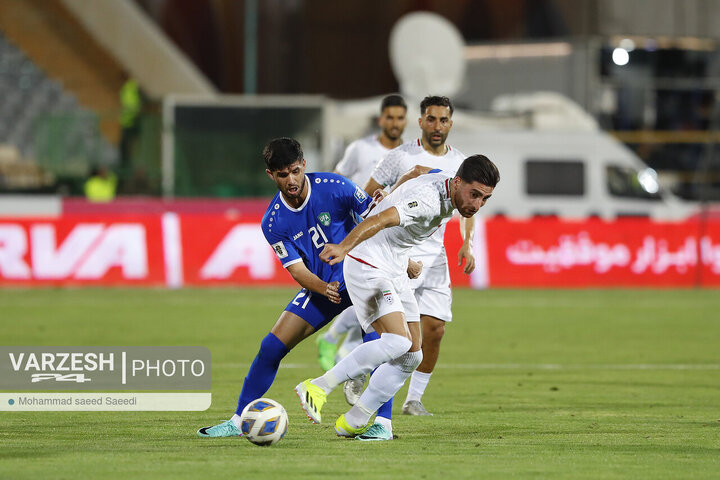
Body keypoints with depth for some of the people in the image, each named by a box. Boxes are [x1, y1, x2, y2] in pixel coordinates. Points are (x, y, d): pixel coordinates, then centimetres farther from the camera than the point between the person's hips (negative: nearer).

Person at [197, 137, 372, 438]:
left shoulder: (334, 187, -17)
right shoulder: (274, 223, -9)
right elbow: (297, 269, -12)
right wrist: (323, 288, -32)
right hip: (319, 286, 3)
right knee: (271, 347, -2)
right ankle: (239, 421, 11)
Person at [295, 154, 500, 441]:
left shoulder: (450, 191, 3)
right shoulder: (429, 199, -28)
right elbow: (380, 220, -41)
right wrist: (344, 247, -58)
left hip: (394, 272, 10)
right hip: (367, 267, -10)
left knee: (411, 355, 5)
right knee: (397, 342, -24)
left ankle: (353, 423, 11)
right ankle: (318, 387, -15)